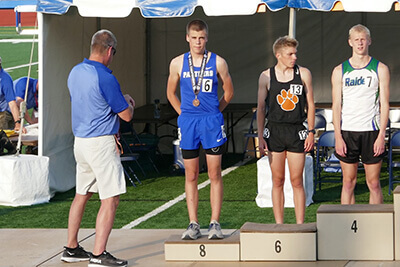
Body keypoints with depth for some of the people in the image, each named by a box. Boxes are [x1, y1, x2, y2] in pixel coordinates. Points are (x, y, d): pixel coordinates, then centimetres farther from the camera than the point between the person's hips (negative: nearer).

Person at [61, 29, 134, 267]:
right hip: (101, 143, -9)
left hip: (80, 140, 9)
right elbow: (126, 115, -11)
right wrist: (129, 102, 11)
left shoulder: (75, 73, 8)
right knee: (111, 199, -6)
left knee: (82, 194, 18)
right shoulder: (105, 78, -18)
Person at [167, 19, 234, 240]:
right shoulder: (177, 63, 4)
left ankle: (215, 224, 4)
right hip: (187, 122, 1)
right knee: (191, 175, 4)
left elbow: (228, 92, 12)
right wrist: (184, 114, 9)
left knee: (214, 174, -1)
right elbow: (171, 93, 17)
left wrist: (213, 113, 7)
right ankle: (193, 224, 8)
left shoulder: (217, 62, 0)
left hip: (212, 122, -1)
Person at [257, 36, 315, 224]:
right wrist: (260, 136, 0)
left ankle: (300, 225, 6)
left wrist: (311, 132, 1)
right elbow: (261, 107, 6)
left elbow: (310, 104, 8)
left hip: (297, 131, 0)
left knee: (297, 182, 0)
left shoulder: (303, 74, 3)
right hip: (274, 131, 1)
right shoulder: (266, 76, 3)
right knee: (277, 182, 5)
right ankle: (279, 225, 11)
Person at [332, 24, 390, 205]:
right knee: (348, 182, 3)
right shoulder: (339, 71, 7)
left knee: (373, 183, 1)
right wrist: (338, 137, -4)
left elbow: (384, 104, 1)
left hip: (371, 131, -1)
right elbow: (336, 105, 5)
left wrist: (381, 135, -8)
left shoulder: (380, 69, 4)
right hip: (347, 131, 1)